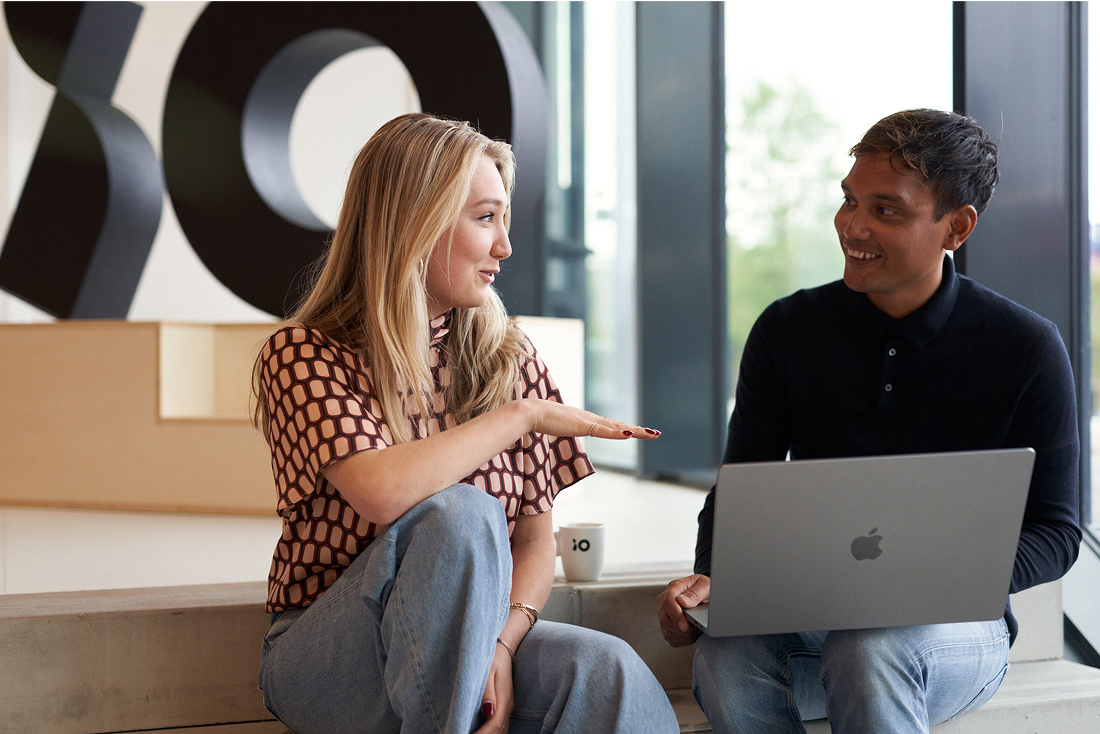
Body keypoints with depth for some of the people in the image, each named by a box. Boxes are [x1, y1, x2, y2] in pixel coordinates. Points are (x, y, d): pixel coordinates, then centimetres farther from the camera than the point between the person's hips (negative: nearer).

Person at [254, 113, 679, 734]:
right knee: (459, 515, -33)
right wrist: (523, 415, -16)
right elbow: (382, 491, -26)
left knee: (607, 672, -30)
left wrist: (501, 642, -17)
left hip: (468, 646, 3)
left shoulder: (509, 360, 8)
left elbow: (536, 538, 2)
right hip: (327, 660, -2)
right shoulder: (305, 356, -7)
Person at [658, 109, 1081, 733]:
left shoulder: (1026, 348, -4)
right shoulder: (789, 330, 3)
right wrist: (709, 577, -17)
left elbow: (1054, 531, -3)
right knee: (726, 652, -32)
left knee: (869, 649, -37)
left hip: (956, 622, -2)